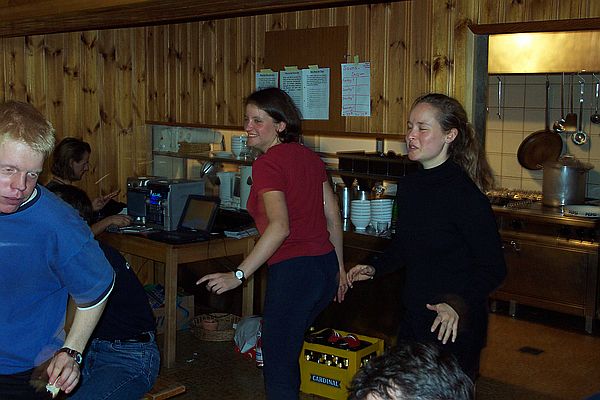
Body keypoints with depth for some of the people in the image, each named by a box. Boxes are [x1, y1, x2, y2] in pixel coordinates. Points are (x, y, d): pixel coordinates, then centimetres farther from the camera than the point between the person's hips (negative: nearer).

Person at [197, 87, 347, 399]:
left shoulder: (267, 164, -13)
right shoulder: (309, 157, 10)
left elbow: (280, 226, -26)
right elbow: (333, 217, 14)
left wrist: (238, 275, -25)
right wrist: (339, 268, 23)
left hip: (293, 270, -8)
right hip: (326, 265, 9)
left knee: (278, 366, 5)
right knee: (287, 350, 26)